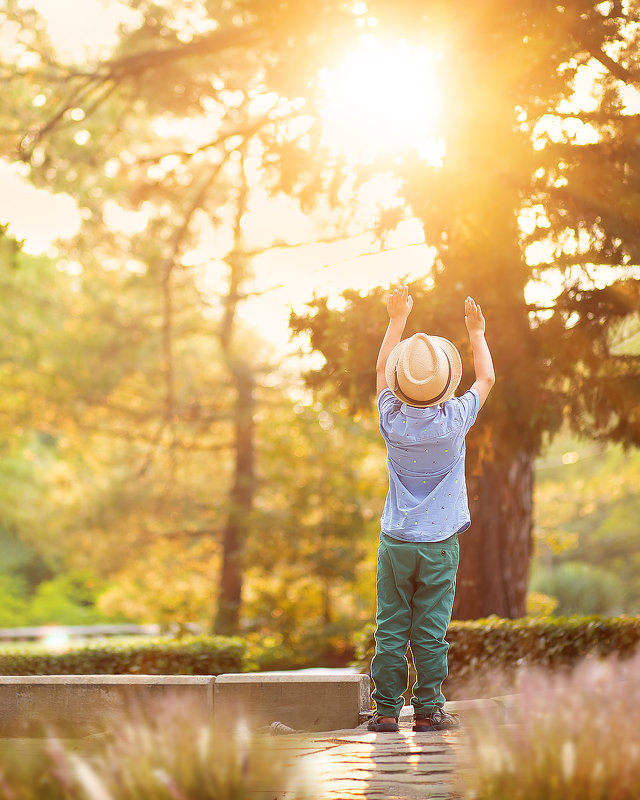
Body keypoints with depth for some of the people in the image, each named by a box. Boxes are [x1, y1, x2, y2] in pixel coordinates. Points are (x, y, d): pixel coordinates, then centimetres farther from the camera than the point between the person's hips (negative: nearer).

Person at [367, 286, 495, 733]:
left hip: (395, 541, 2)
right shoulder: (454, 420, -10)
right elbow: (487, 378, 8)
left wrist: (398, 319, 19)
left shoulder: (393, 419, -6)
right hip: (439, 544, -2)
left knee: (390, 629, 3)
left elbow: (381, 369, 13)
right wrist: (477, 333, 19)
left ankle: (386, 709, 4)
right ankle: (429, 709, 3)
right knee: (430, 632, 0)